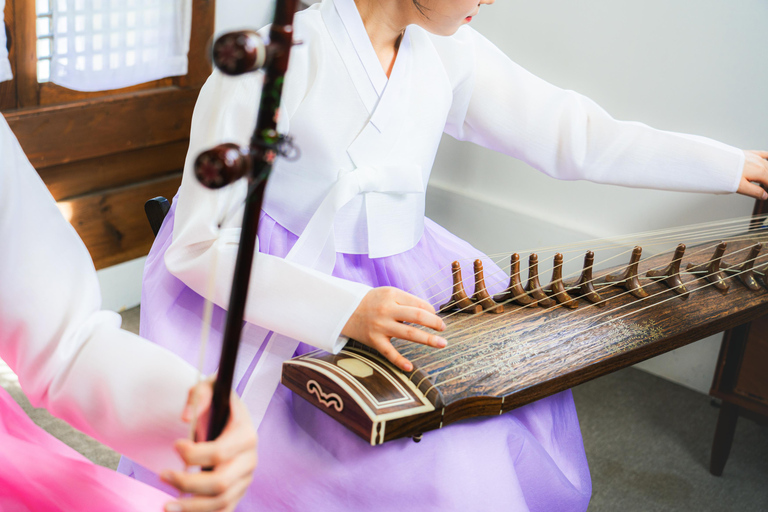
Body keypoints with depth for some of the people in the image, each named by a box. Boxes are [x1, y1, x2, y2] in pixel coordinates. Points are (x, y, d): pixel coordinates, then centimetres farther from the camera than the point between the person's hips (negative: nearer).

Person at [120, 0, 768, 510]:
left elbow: (570, 132, 7)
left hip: (395, 281, 5)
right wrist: (344, 310, -34)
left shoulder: (450, 53, -1)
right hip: (267, 292, -5)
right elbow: (200, 241, -19)